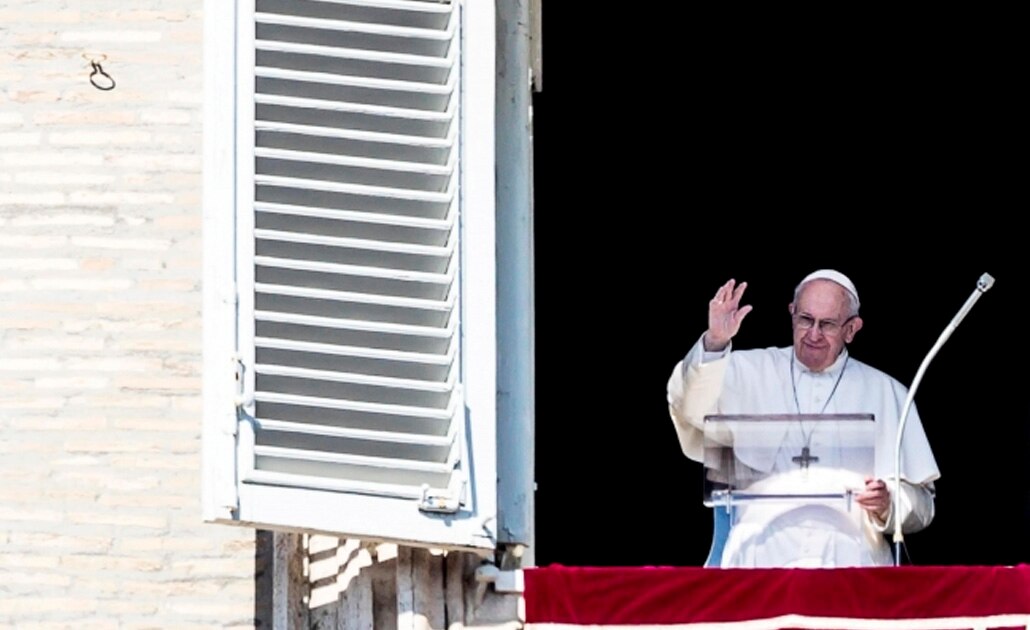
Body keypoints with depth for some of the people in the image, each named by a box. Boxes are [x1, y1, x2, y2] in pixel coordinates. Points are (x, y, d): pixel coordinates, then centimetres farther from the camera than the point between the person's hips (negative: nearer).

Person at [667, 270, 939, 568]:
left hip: (850, 556, 0)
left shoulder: (886, 394, 15)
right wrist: (714, 344, -20)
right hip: (760, 553, 0)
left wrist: (887, 504, -9)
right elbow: (690, 408, -5)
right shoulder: (751, 372, 15)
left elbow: (920, 502, 13)